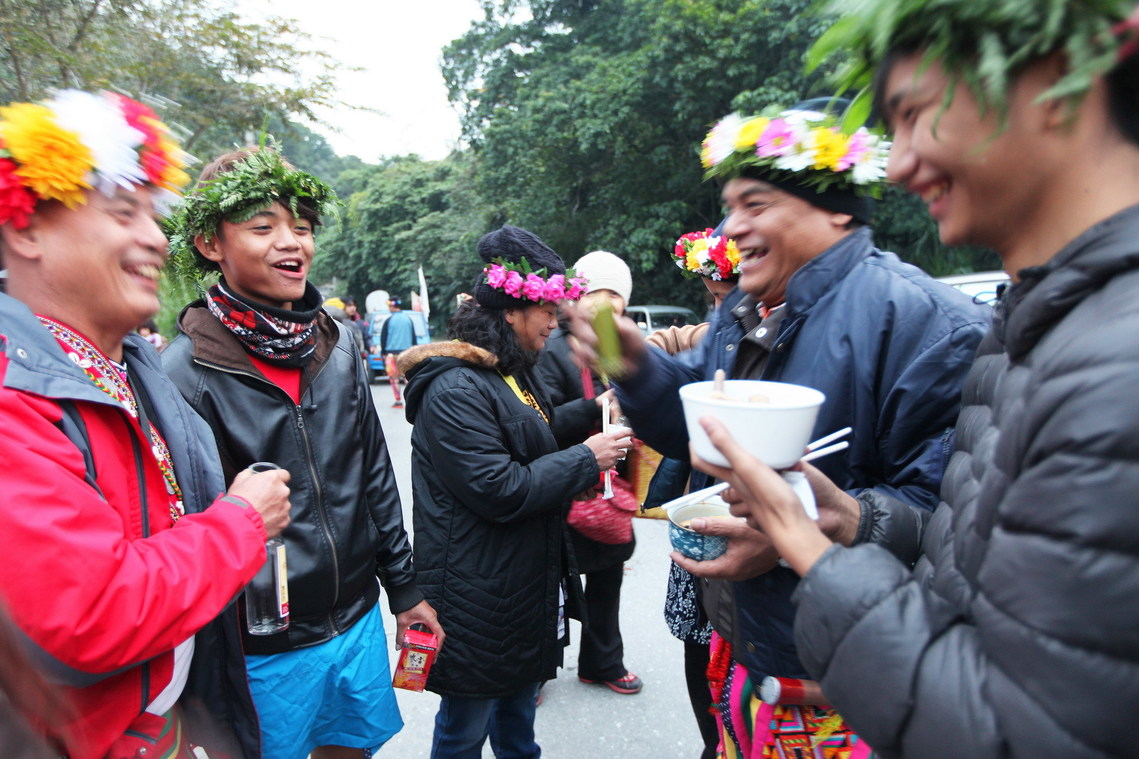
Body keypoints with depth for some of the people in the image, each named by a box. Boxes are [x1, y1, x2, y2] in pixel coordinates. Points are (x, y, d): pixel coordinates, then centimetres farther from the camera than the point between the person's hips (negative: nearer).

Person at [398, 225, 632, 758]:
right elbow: (500, 490, -27)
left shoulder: (514, 373, 9)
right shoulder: (455, 389, -23)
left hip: (528, 584, 9)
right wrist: (586, 459, -19)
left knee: (519, 701, 27)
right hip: (478, 598, -9)